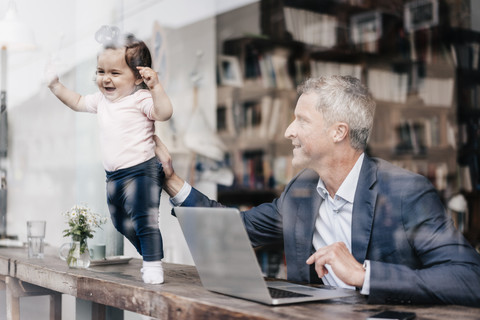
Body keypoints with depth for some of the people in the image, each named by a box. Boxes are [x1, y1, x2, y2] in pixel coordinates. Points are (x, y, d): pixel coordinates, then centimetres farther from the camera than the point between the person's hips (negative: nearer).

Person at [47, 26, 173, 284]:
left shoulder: (140, 99, -15)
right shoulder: (101, 100, 9)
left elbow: (164, 113, -31)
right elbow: (77, 102, 27)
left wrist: (155, 86, -40)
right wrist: (56, 86, 22)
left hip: (141, 170, -9)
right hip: (113, 175, 9)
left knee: (143, 219, -15)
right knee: (122, 224, 18)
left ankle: (153, 264, -3)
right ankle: (147, 256, 34)